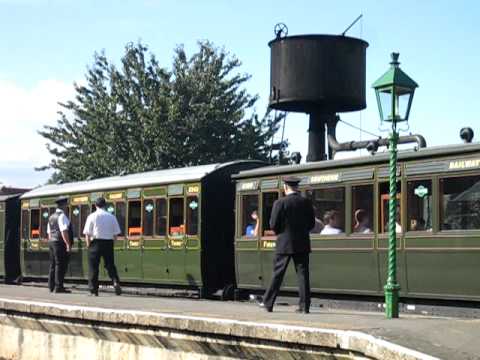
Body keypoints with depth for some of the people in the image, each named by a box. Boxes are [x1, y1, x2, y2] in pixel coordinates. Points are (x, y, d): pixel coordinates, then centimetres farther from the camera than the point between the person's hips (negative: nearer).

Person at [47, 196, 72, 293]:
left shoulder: (51, 217, 17)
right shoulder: (62, 216, -11)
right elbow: (64, 232, -19)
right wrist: (68, 244, -20)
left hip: (51, 242, 9)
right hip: (60, 243, -9)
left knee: (53, 264, 12)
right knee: (60, 265, -7)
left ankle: (51, 286, 15)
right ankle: (58, 287, -9)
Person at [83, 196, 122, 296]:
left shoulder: (92, 216, -3)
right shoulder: (111, 217, 4)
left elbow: (87, 234, -6)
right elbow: (116, 234, 3)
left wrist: (88, 245, 4)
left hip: (96, 243, -2)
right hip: (108, 243, 2)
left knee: (93, 267, 5)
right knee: (110, 265, 13)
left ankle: (94, 290, 6)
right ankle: (115, 281, -11)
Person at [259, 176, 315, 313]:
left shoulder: (280, 203, -10)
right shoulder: (306, 202, 1)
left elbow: (273, 225, -8)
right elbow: (311, 224, 6)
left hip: (284, 245, -2)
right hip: (302, 244, 2)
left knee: (277, 274, 5)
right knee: (303, 274, 4)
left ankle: (268, 303, 12)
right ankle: (304, 306, 1)